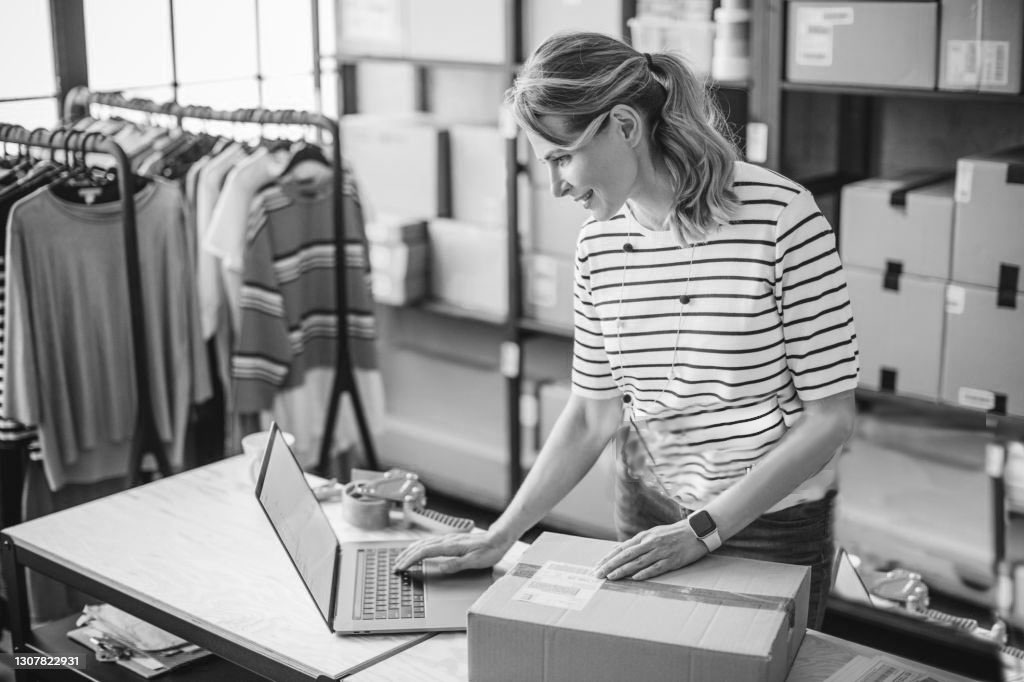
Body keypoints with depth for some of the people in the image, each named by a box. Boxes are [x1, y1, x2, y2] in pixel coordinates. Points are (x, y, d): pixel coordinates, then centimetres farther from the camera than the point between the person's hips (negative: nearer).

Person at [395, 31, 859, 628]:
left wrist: (702, 531, -20)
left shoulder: (780, 216, -21)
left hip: (773, 527, -4)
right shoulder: (599, 244, -4)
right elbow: (592, 416, 2)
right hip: (647, 513, 4)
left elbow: (831, 417, -17)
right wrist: (500, 536, -6)